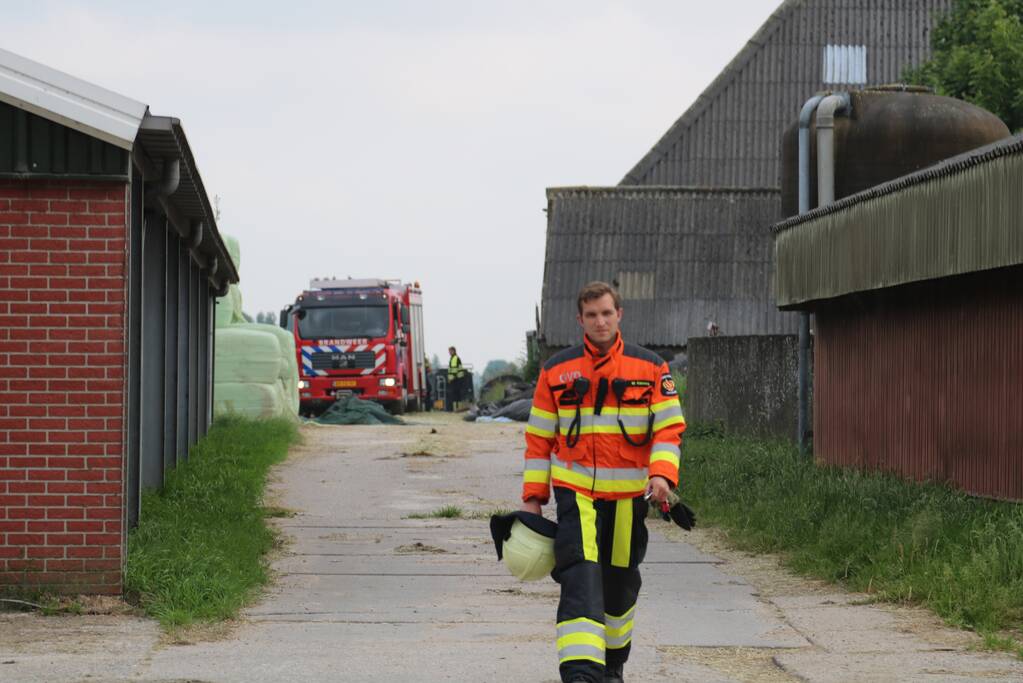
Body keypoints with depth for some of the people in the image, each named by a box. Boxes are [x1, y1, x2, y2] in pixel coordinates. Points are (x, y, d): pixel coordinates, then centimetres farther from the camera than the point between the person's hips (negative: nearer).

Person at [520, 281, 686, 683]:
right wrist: (533, 497, 4)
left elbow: (670, 427, -1)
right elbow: (539, 437, 8)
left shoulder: (650, 368, 3)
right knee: (581, 578, -17)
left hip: (628, 495, 1)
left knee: (620, 582, 12)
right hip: (575, 490, -1)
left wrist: (662, 474, -19)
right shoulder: (557, 370, 5)